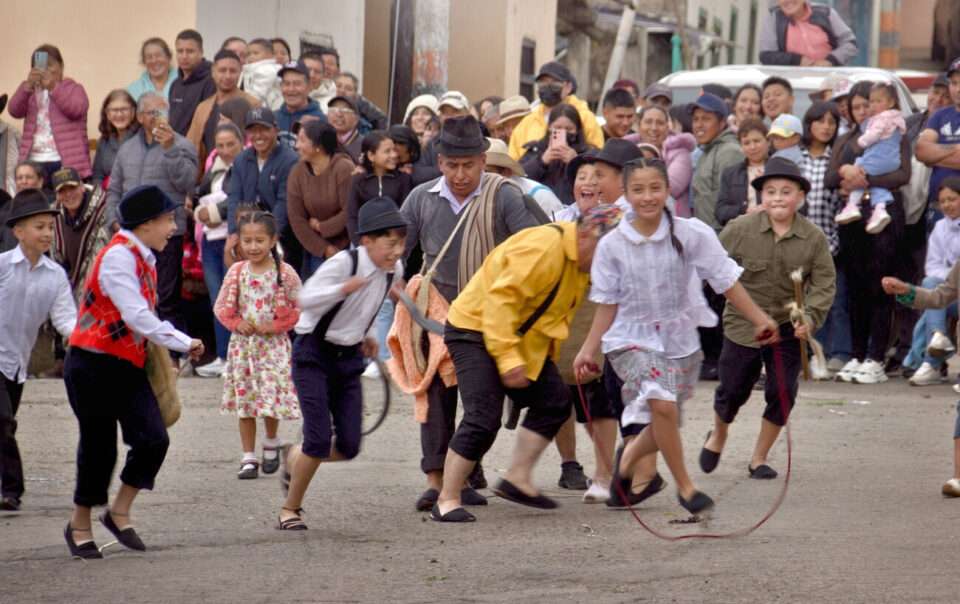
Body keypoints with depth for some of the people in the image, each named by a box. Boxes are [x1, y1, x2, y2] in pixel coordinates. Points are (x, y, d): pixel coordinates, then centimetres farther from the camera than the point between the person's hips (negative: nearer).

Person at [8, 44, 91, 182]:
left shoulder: (74, 89, 9)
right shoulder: (31, 93, 19)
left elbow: (75, 110, -11)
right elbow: (14, 111, 1)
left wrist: (53, 87, -18)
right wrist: (27, 85, -14)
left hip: (66, 163, -3)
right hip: (35, 162, 3)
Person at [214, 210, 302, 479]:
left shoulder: (285, 273, -6)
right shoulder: (236, 272, 1)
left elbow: (299, 309, -2)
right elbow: (222, 306, 7)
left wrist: (275, 326, -13)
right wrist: (237, 323, -10)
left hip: (273, 344, -3)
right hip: (243, 344, 3)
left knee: (272, 395, -6)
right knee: (244, 401, 4)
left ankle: (271, 443, 22)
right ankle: (249, 457, 12)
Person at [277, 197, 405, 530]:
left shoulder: (393, 270, 0)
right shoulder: (344, 263, -21)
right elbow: (306, 299, -32)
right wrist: (344, 288, -45)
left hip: (348, 358, 7)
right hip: (314, 354, -6)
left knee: (348, 447, -1)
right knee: (319, 439, -14)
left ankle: (294, 459, 30)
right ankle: (289, 510, 5)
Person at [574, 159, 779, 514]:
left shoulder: (692, 234, -10)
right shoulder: (612, 245, -8)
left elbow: (726, 281, -6)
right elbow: (607, 302, 2)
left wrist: (759, 319, -10)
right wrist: (590, 348, 1)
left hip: (680, 339, 2)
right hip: (632, 340, -2)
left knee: (662, 427, 10)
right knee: (661, 402, -26)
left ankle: (628, 459, 45)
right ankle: (685, 487, -11)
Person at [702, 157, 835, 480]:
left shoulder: (814, 238, -8)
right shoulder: (740, 229, -11)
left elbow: (824, 284, -7)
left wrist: (810, 318, -21)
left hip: (788, 329, 1)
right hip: (743, 324, -1)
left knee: (782, 393, 0)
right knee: (732, 391, 7)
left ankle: (759, 458, 19)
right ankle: (718, 435, 40)